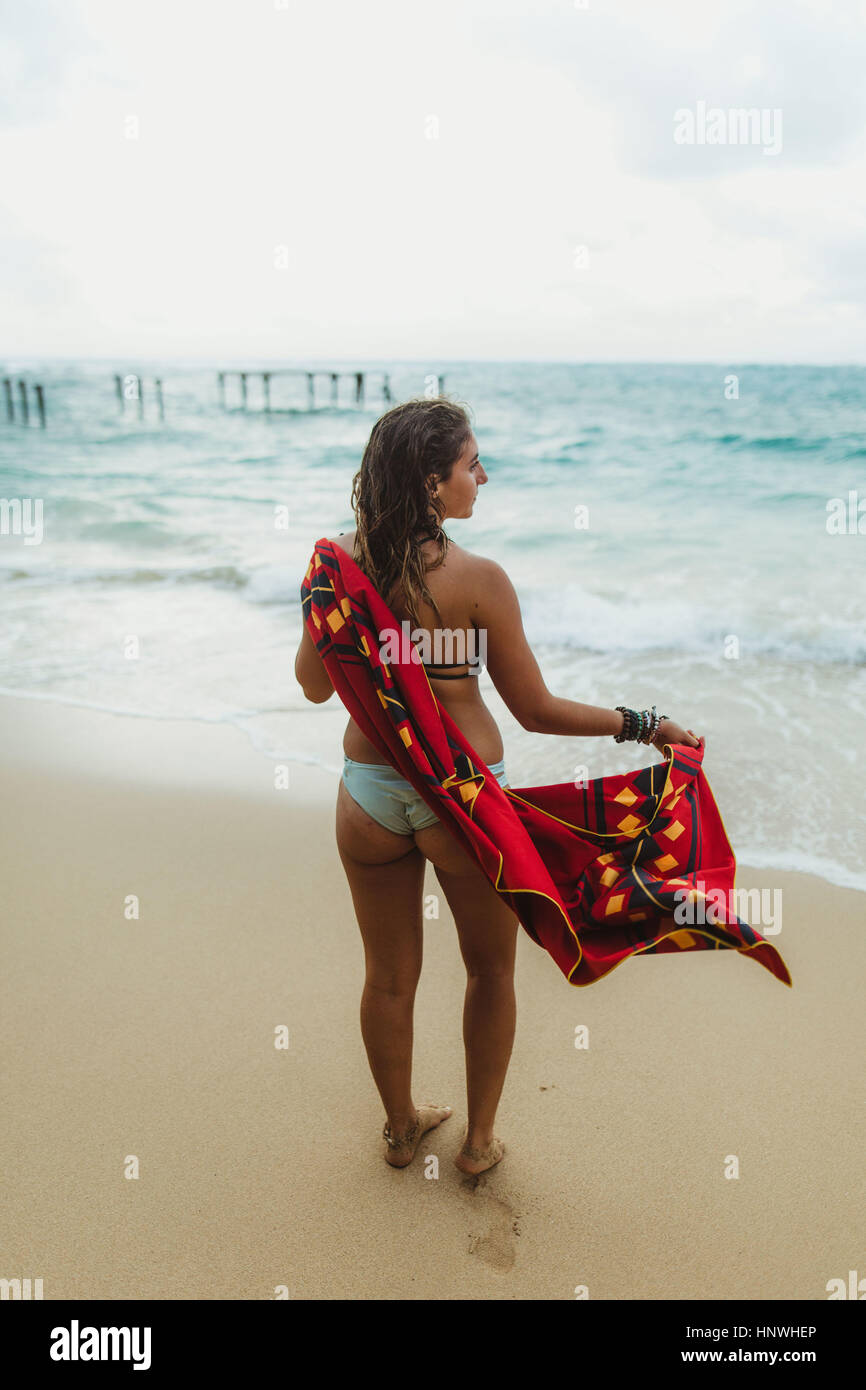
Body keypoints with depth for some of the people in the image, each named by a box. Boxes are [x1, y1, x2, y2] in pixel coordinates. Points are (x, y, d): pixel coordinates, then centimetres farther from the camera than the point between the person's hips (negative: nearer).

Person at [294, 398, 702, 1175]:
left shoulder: (341, 562, -7)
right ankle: (480, 1140, 37)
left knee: (390, 976, 22)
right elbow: (536, 710, -12)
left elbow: (313, 684, 4)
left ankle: (401, 1126, 44)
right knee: (491, 970, 21)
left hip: (370, 793, 4)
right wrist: (641, 724, -3)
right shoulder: (477, 580, -18)